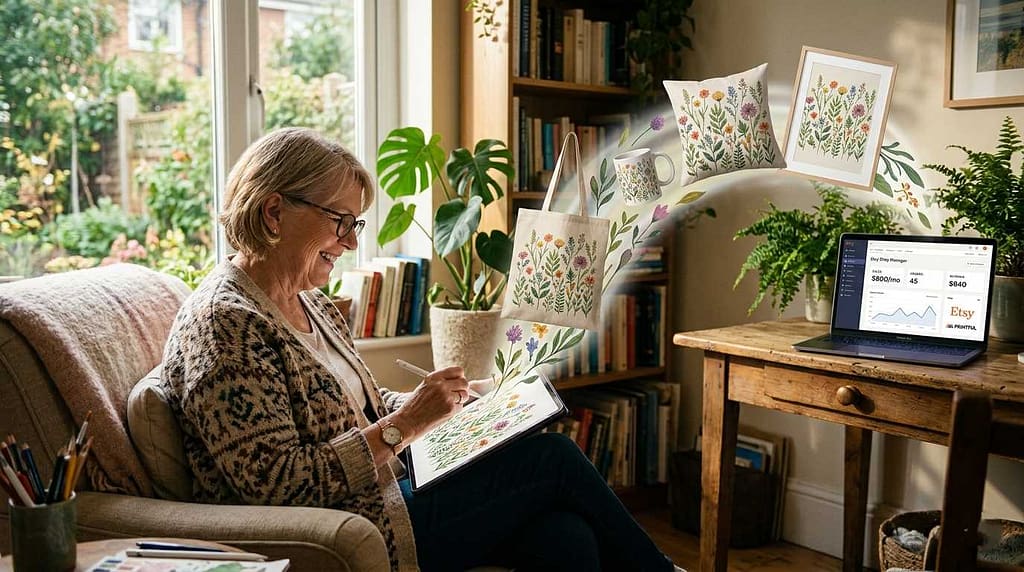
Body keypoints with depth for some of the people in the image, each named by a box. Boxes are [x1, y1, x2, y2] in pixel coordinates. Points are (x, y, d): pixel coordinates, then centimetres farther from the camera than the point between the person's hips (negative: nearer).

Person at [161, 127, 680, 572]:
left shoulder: (309, 304, 13)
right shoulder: (223, 322, -16)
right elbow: (280, 487, -21)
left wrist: (454, 397, 3)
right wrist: (405, 422, -20)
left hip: (379, 498, 8)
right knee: (553, 459, -11)